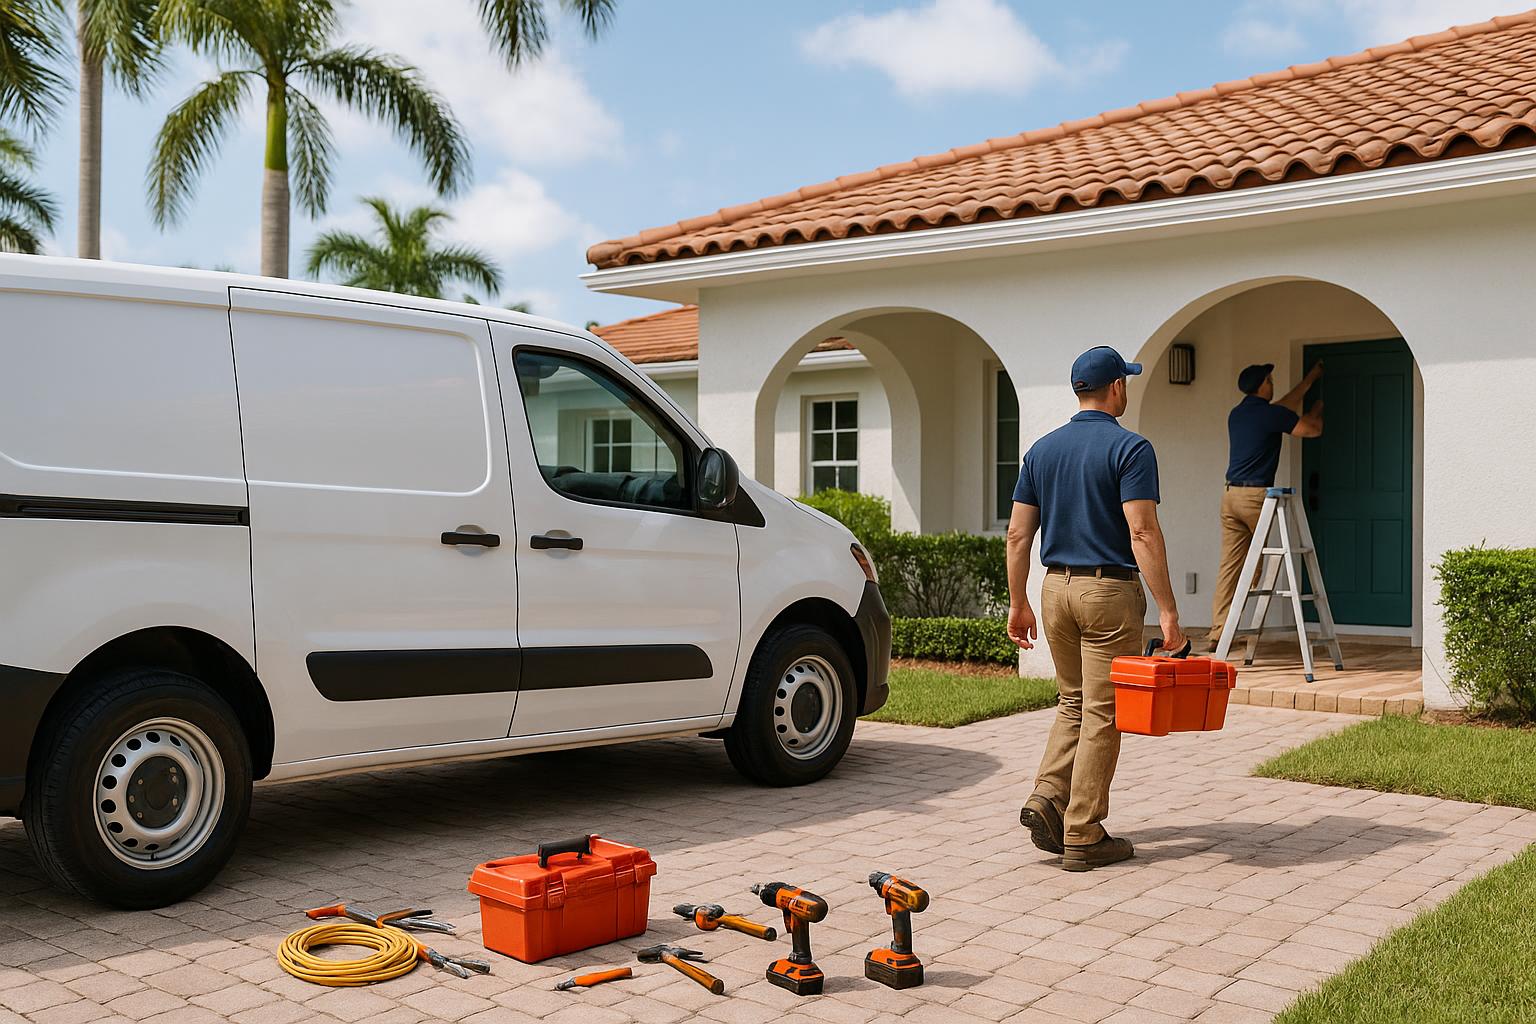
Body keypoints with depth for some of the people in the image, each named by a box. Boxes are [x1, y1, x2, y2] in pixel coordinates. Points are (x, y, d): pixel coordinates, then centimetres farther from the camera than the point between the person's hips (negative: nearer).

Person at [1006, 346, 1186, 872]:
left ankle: (1047, 797, 3)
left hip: (1057, 588, 6)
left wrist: (1018, 604, 14)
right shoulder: (1130, 448, -10)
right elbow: (1142, 532, -19)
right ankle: (1083, 838, 6)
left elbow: (1018, 534, 7)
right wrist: (1167, 610, -17)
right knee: (1102, 714, 2)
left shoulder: (1042, 449, 8)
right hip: (1110, 591, -6)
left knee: (1073, 703, 20)